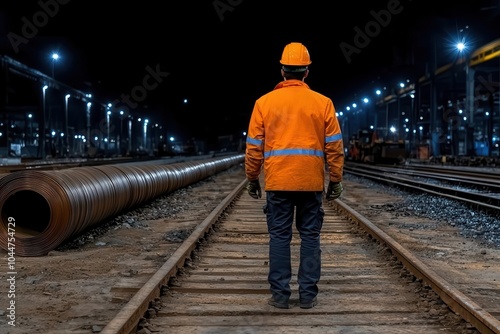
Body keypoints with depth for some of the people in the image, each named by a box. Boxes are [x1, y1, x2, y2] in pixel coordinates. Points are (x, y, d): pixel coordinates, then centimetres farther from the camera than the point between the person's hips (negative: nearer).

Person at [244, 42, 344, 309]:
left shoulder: (265, 102, 2)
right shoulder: (323, 103, 2)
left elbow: (254, 146, 4)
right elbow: (334, 146, 2)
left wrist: (252, 179, 13)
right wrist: (335, 180, 10)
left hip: (278, 181, 0)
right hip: (312, 182, 0)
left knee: (279, 236, 6)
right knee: (310, 236, 8)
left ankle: (280, 295, 8)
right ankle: (308, 295, 10)